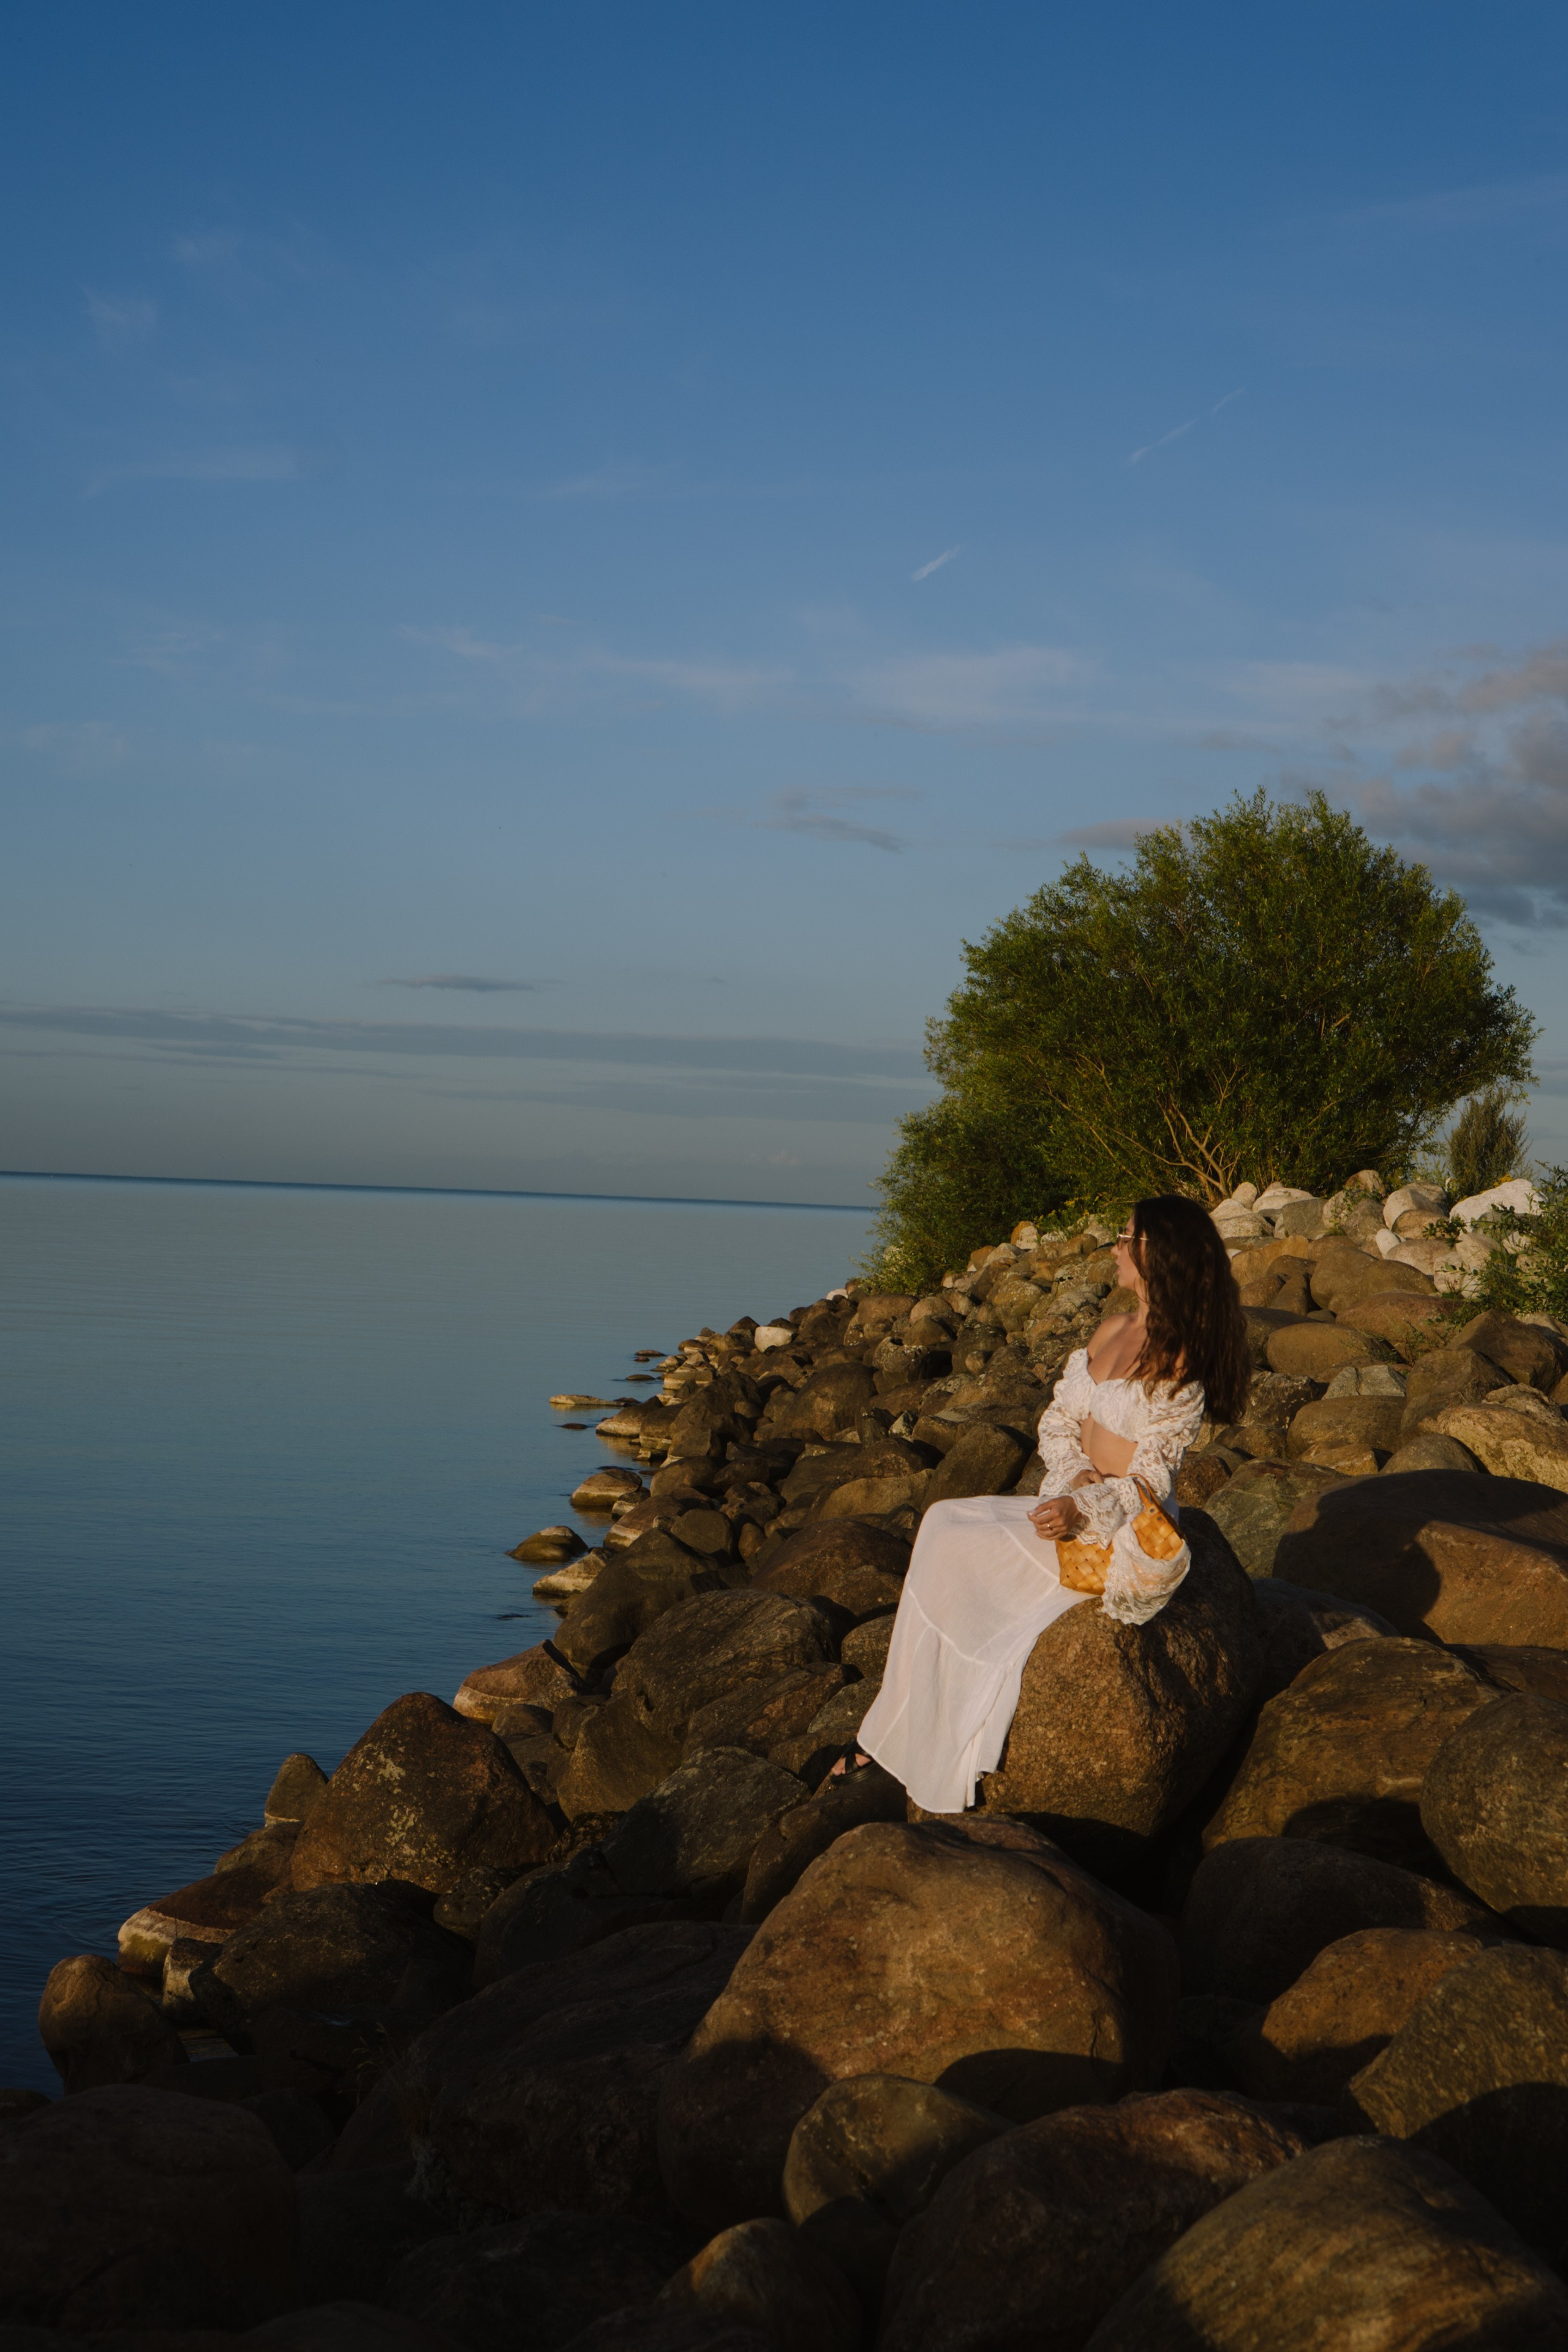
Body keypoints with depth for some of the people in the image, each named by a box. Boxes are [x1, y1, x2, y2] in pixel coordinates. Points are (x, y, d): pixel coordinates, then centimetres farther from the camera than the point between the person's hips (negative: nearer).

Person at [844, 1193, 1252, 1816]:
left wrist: (1082, 1509, -29)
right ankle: (894, 1736, -12)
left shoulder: (1177, 1356, -13)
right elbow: (1057, 1421, 11)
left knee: (950, 1546, -16)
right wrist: (1074, 1473, -9)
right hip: (1075, 1501, 8)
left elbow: (1152, 1477, -15)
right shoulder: (1111, 1331, 12)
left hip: (1126, 1530, -8)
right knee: (943, 1527, -13)